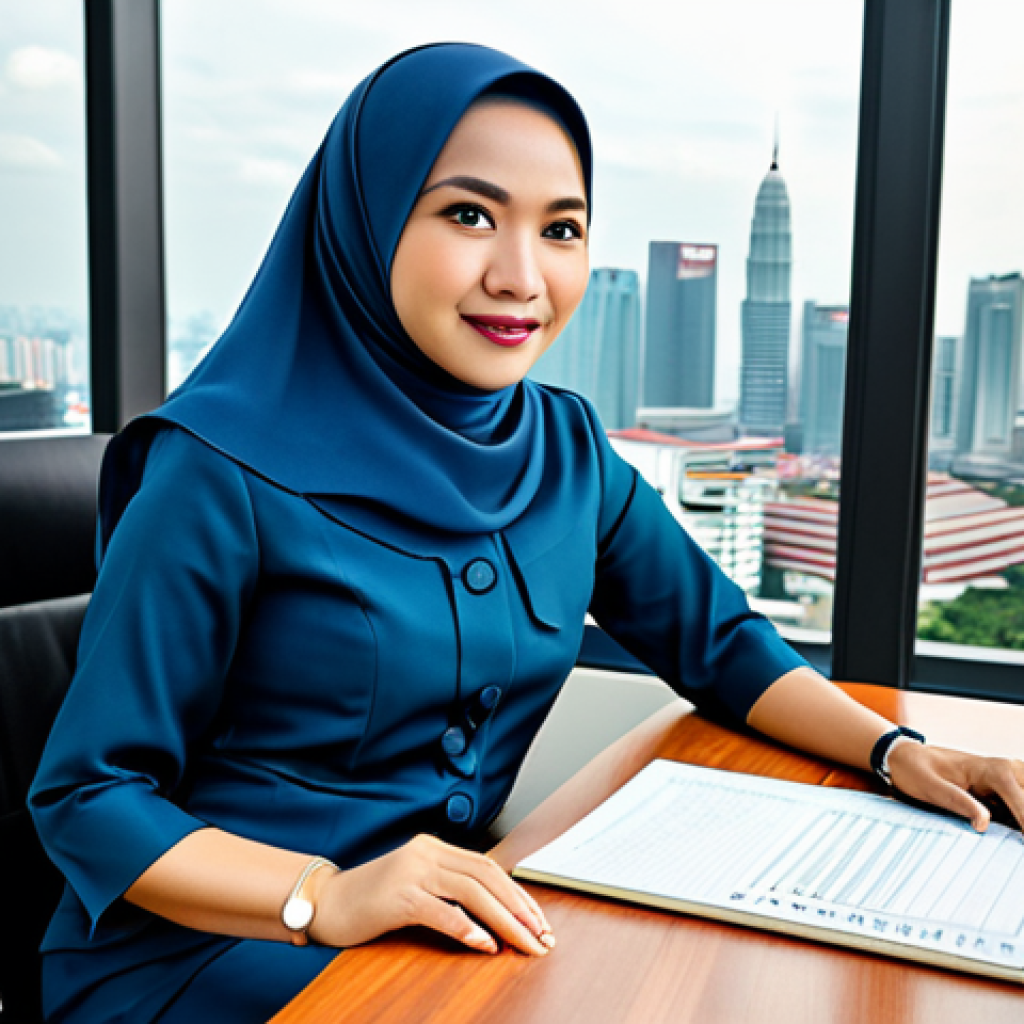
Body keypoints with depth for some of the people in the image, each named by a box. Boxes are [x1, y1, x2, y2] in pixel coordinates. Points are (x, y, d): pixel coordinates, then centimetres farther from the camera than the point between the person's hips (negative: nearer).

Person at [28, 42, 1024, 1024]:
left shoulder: (566, 447, 0)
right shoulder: (227, 468, -18)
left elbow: (716, 639, 12)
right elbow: (88, 792, -13)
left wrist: (896, 750, -2)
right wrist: (323, 897, -27)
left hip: (461, 931, 6)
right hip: (211, 944, -5)